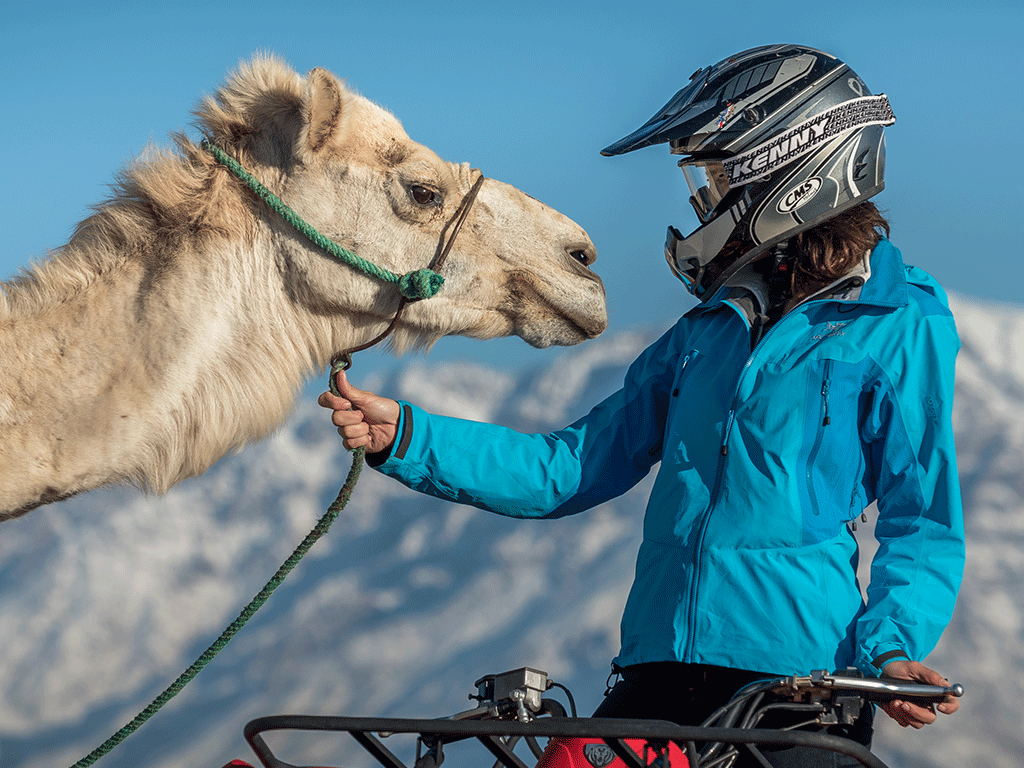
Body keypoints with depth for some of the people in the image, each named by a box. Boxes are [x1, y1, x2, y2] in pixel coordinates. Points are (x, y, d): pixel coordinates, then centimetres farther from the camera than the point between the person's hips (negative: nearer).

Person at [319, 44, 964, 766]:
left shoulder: (899, 330, 1)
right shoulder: (700, 336, 20)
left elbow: (923, 521, -3)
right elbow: (570, 469, 17)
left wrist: (894, 648, -20)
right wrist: (405, 437, 7)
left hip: (800, 679, -5)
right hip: (659, 672, 5)